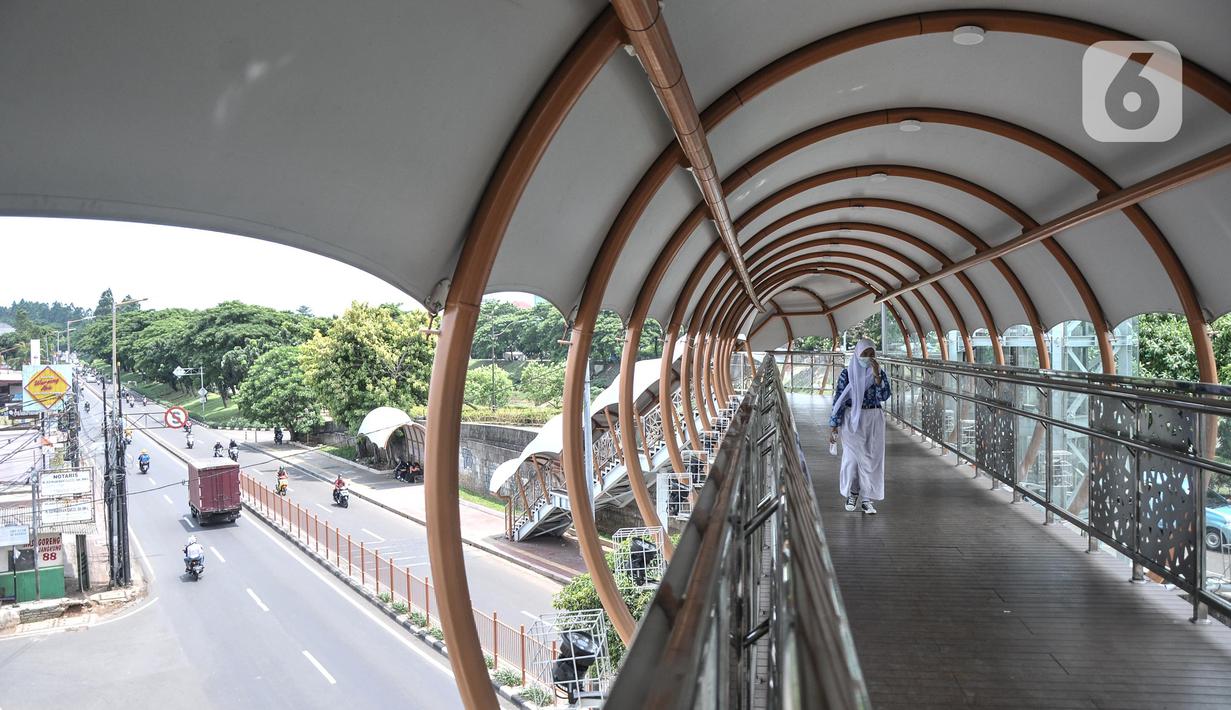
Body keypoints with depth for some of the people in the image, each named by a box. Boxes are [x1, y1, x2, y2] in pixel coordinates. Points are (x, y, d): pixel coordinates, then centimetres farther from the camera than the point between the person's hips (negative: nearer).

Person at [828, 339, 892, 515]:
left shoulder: (880, 374, 1)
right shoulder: (847, 374, -6)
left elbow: (884, 396, -14)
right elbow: (839, 399, -5)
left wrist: (877, 375, -24)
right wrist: (834, 425, -8)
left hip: (873, 421, 2)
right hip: (852, 420, -2)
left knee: (872, 459, 2)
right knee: (852, 458, 2)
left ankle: (867, 499, 12)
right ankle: (852, 492, 25)